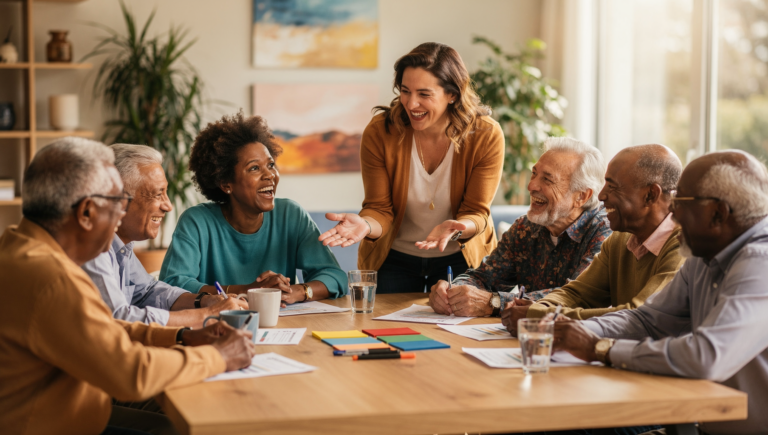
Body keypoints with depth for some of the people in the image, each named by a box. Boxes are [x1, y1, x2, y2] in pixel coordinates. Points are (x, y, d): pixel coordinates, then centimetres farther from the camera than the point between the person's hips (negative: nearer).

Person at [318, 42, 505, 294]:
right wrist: (365, 225, -38)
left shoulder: (487, 136, -19)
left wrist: (455, 228, -39)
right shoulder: (379, 132, -17)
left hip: (461, 259, 0)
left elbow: (476, 213, -14)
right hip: (392, 259, 1)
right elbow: (380, 209, -13)